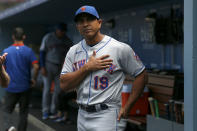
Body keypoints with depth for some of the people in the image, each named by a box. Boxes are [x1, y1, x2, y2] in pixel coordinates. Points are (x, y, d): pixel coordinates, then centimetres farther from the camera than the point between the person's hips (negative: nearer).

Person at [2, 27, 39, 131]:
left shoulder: (6, 51, -3)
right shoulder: (28, 51, -6)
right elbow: (36, 67, -14)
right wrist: (33, 79, 1)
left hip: (11, 87, 0)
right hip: (25, 87, 0)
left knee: (7, 110, 9)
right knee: (23, 112, 13)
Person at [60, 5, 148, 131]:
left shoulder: (120, 48, -6)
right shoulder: (73, 51, 8)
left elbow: (141, 75, -3)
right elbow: (64, 85, 1)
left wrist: (127, 107, -7)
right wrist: (87, 67, -12)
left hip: (107, 116, -5)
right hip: (82, 116, 5)